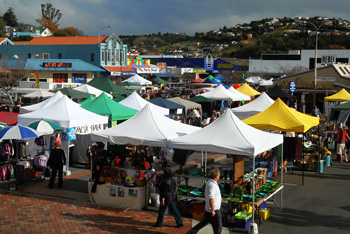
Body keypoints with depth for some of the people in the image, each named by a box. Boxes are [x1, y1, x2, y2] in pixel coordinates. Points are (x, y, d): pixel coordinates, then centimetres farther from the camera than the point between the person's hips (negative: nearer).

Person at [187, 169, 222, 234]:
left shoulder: (208, 183, 6)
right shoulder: (212, 185, -24)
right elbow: (211, 198, -28)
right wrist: (213, 210, -25)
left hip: (208, 208, 9)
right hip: (214, 209, -9)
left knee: (205, 221, 22)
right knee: (218, 227, 2)